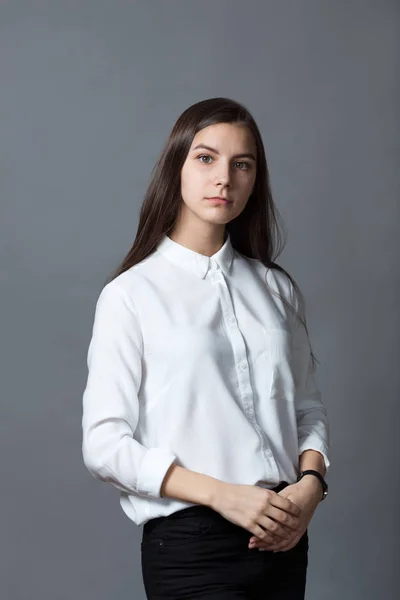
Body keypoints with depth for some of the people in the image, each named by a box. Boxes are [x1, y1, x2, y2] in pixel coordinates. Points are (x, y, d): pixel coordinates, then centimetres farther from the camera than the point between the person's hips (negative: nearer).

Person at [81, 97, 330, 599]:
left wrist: (310, 484, -7)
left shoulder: (276, 288, 9)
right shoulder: (131, 294, -5)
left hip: (283, 536, 4)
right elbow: (104, 444, -9)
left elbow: (308, 407, 13)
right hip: (190, 544, -4)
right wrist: (223, 495, -16)